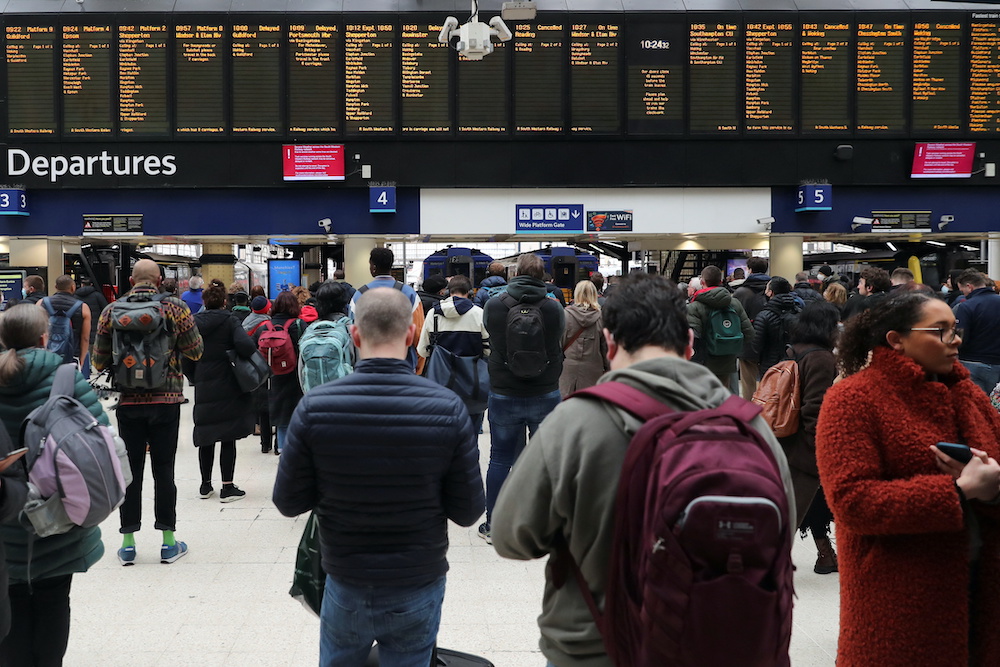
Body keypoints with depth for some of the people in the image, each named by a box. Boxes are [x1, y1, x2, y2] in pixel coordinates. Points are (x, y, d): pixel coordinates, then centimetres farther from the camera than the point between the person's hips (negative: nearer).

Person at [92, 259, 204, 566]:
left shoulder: (112, 311, 0)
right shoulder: (176, 308, -4)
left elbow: (99, 361, 4)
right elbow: (196, 351, 0)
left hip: (128, 402, 1)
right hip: (166, 399, -1)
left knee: (130, 470, 8)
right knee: (163, 469, 5)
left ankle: (128, 543, 14)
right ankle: (168, 542, 11)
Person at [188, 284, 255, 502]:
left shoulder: (194, 322, 5)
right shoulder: (229, 321, -6)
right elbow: (245, 345, -23)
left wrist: (195, 378, 14)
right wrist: (253, 356, -4)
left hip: (203, 388, 4)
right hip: (227, 387, -4)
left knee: (206, 438, 13)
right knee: (228, 438, 1)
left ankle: (205, 485, 21)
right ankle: (227, 487, 1)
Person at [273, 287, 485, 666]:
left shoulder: (315, 407, -17)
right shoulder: (448, 409, -18)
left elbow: (288, 503, -9)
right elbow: (468, 512, -12)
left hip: (346, 587, 1)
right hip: (418, 589, 0)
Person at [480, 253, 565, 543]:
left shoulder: (493, 306, -9)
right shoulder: (554, 308, -8)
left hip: (504, 396, 0)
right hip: (546, 395, 0)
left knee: (500, 459, 10)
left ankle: (492, 525, 19)